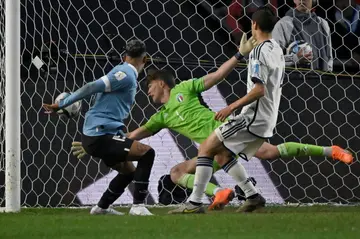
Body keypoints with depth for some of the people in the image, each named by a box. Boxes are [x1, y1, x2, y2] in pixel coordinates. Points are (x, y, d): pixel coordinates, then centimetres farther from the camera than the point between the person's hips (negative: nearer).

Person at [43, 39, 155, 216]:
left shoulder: (123, 73, 17)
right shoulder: (126, 75, -14)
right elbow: (91, 88, -17)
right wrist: (61, 105, -14)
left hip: (101, 135, 10)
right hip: (99, 136, -10)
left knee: (129, 171, 22)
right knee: (147, 153, -17)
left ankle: (101, 207, 33)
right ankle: (138, 206, -15)